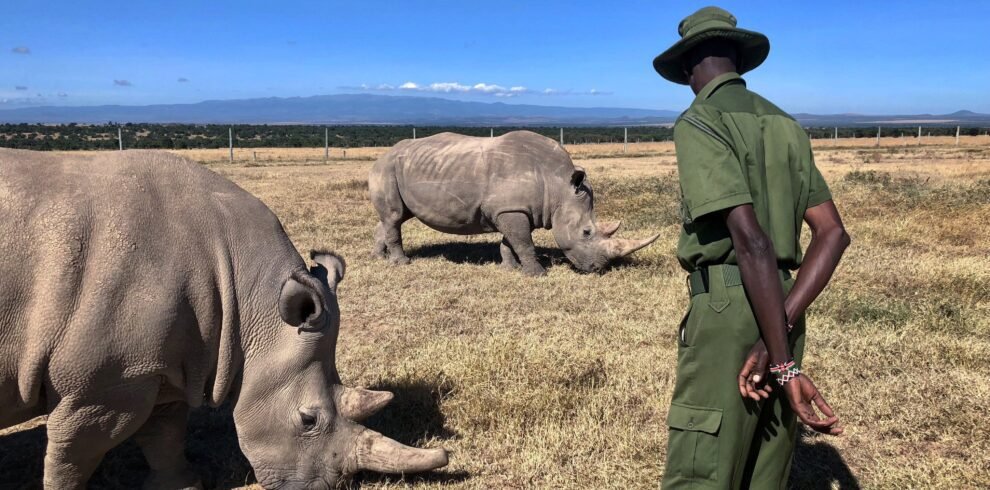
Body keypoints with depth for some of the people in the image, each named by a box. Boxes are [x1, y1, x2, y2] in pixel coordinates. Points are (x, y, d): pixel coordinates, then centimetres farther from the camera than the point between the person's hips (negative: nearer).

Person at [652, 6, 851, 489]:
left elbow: (750, 240, -20)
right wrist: (781, 331, -4)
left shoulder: (699, 123, -9)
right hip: (780, 312, 8)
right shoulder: (785, 126, 15)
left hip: (727, 310, -8)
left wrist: (786, 366, -18)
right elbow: (833, 233, 6)